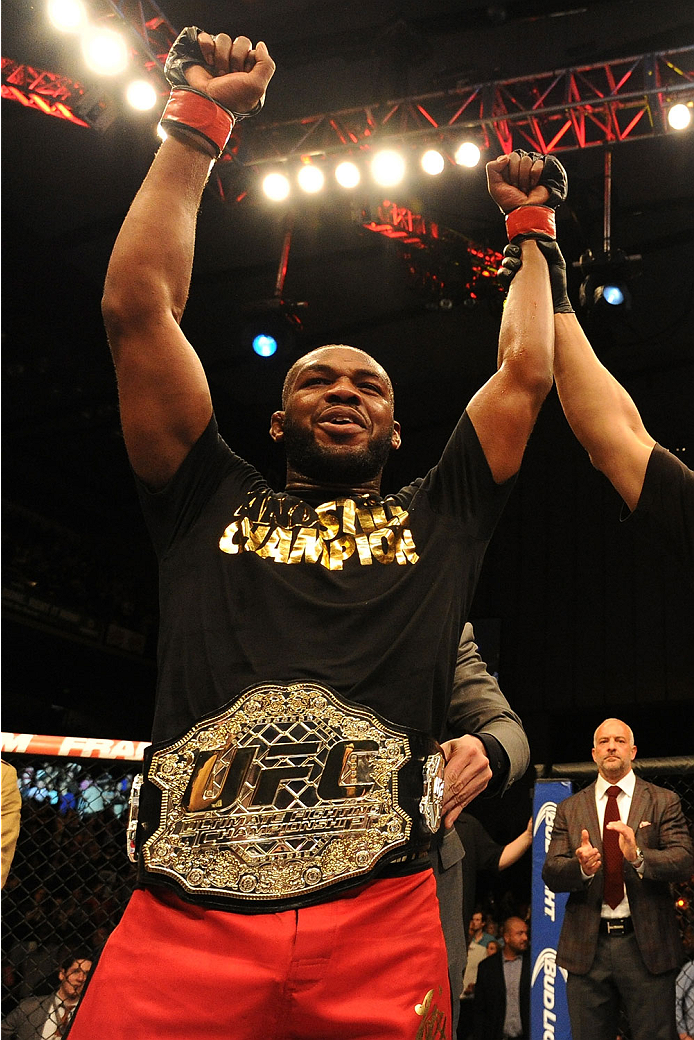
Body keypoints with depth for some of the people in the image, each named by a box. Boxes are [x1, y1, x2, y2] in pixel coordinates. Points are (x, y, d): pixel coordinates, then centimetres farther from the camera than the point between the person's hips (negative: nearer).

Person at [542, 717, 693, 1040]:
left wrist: (639, 856, -26)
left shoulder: (663, 802, 5)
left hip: (646, 944, -1)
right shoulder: (569, 809, 9)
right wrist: (581, 867, -20)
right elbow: (550, 874, 1)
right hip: (587, 947, 2)